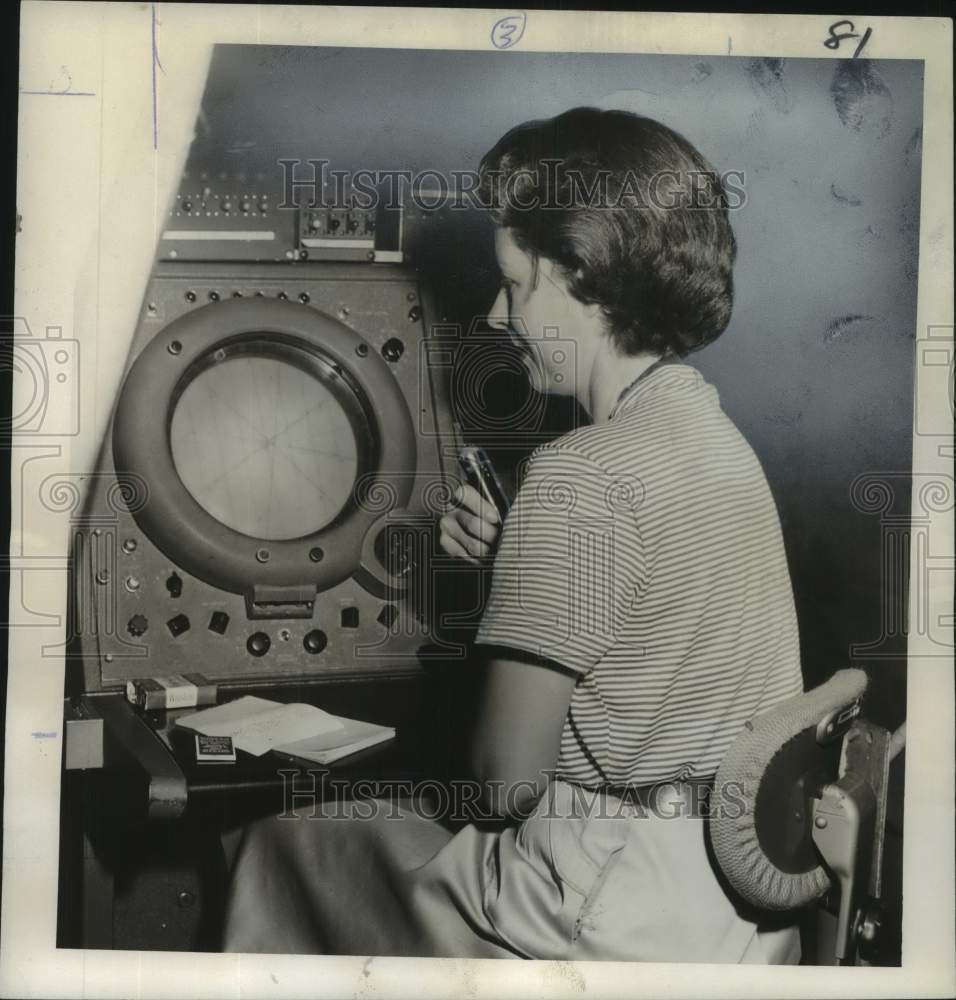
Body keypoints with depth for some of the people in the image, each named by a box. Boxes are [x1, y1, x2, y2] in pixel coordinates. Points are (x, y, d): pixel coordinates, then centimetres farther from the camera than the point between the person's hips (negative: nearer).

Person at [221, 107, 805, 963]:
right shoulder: (718, 437, 8)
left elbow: (509, 779, -17)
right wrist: (508, 556, 3)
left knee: (285, 851, 9)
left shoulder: (581, 475, -20)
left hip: (633, 926, -9)